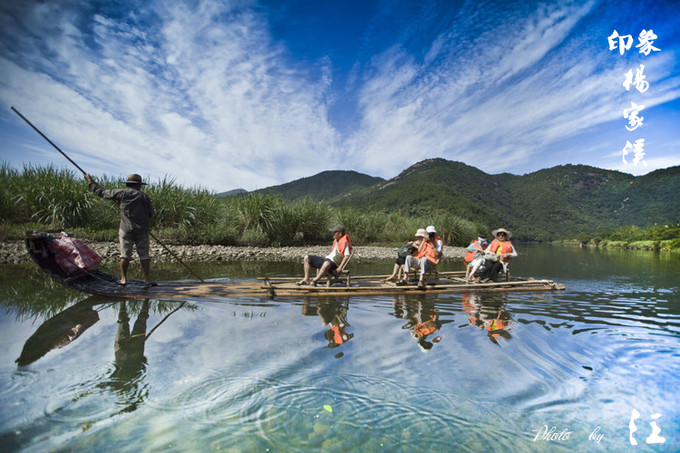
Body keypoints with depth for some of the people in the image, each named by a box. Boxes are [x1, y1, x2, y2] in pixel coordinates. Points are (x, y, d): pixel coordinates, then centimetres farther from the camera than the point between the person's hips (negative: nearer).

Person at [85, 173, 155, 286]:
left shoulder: (121, 193, 3)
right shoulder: (144, 196, 4)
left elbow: (101, 193, 13)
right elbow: (151, 214, 7)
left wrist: (90, 181, 26)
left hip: (126, 229, 0)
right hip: (142, 230, 0)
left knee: (125, 255, 6)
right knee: (144, 255, 2)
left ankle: (123, 279, 12)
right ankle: (147, 279, 2)